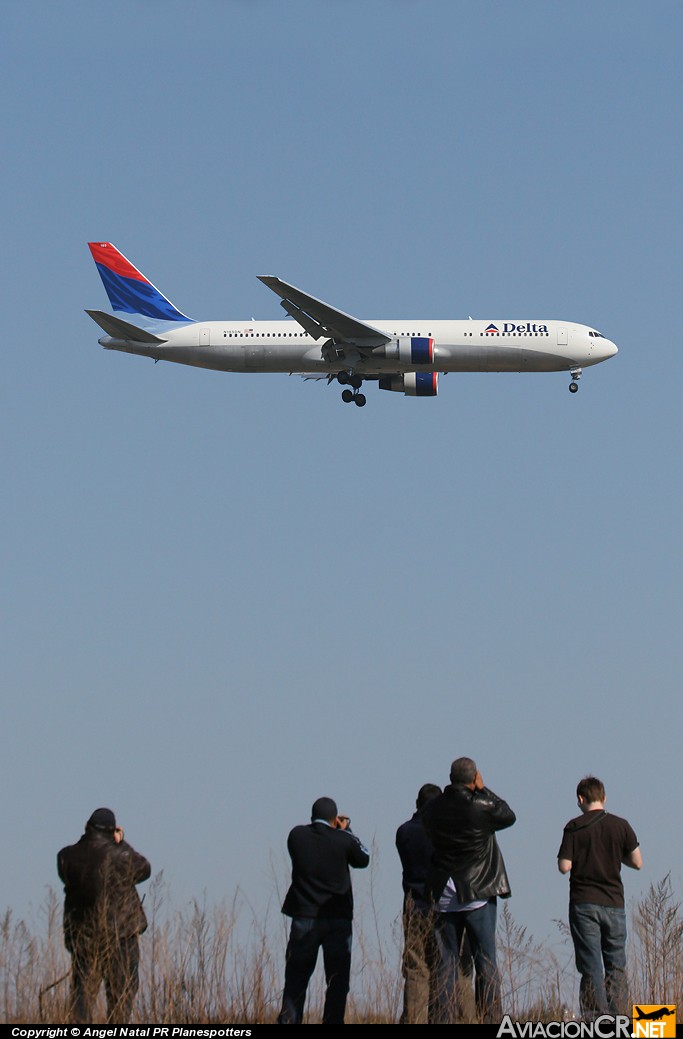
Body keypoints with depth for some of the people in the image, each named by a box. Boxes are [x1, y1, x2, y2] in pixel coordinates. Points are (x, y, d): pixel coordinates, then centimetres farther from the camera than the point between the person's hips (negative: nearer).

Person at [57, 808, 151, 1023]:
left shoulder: (67, 856, -3)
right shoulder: (118, 855, -13)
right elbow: (144, 870, 2)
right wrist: (121, 844, 8)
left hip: (80, 933, 3)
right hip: (119, 932, -3)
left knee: (83, 989, 8)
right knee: (122, 988, 3)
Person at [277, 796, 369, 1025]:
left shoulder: (297, 836, -5)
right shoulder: (343, 840, -9)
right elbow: (363, 859, 9)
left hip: (304, 921, 1)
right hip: (338, 920, -1)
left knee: (296, 978, 7)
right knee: (337, 980, 6)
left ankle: (288, 1021, 2)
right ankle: (333, 1021, 1)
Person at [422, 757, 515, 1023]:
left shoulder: (431, 809, -1)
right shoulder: (480, 807, -12)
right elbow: (508, 816, 3)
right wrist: (483, 790, 9)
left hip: (444, 898, 3)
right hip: (477, 895, -3)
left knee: (446, 964, 5)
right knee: (486, 962, 1)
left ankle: (445, 1021, 2)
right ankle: (490, 1019, -2)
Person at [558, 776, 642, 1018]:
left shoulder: (574, 827, -5)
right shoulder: (620, 826, 1)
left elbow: (564, 866, -8)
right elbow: (637, 863, 3)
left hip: (583, 905, -2)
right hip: (614, 904, 2)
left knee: (591, 968, -2)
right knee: (616, 966, 10)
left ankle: (595, 1018, -7)